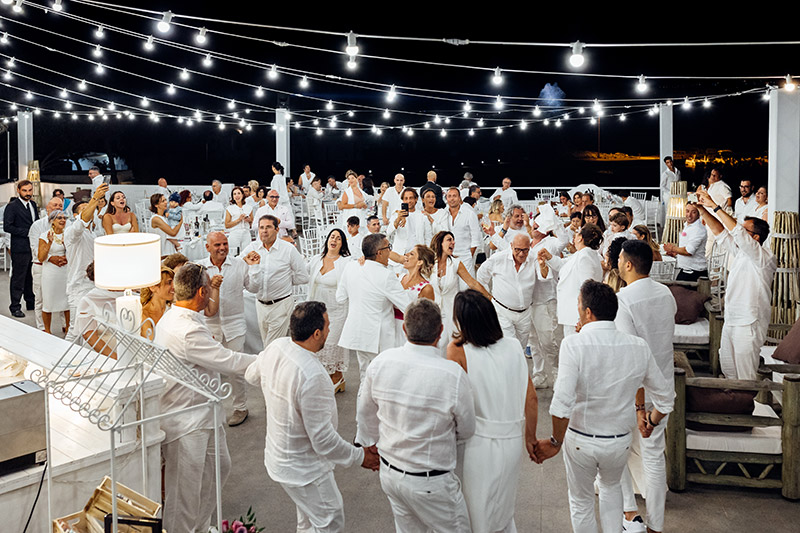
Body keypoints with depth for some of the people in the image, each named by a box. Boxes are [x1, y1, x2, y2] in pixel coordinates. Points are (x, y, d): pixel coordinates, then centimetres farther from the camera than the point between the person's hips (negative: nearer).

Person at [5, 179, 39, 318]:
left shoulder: (33, 204, 13)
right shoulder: (12, 206, -9)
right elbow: (7, 227, -15)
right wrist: (26, 232, -17)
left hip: (33, 247, 7)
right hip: (20, 248, -7)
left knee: (31, 277, 15)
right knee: (18, 278, 0)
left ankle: (31, 303, 26)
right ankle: (15, 307, 8)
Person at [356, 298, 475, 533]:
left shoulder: (381, 362, -13)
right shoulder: (453, 375, -26)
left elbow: (366, 412, 4)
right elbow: (467, 431, -10)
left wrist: (370, 444, 23)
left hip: (389, 472, 5)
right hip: (429, 483, -5)